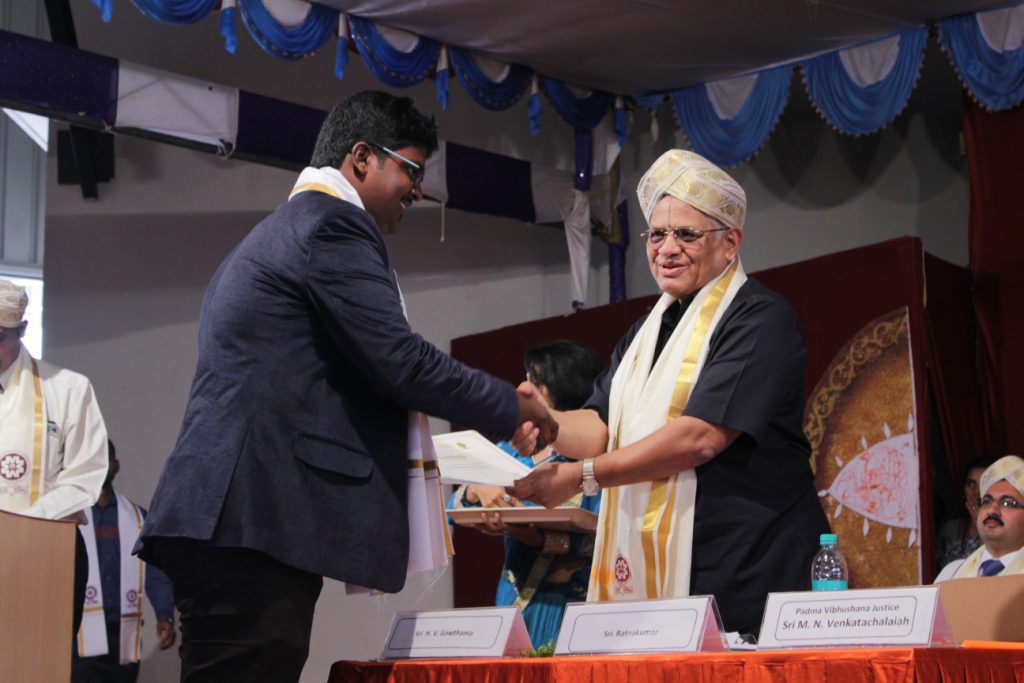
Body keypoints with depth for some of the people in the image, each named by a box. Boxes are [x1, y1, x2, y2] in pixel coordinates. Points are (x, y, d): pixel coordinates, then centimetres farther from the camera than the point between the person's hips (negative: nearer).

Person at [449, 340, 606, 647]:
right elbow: (454, 509, 7)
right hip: (515, 595, 5)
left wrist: (538, 538, -28)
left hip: (569, 601, -5)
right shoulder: (511, 447, 13)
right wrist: (478, 490, -15)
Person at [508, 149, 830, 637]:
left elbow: (700, 437, -19)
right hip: (651, 569, 7)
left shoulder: (759, 319, -8)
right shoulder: (648, 331, 18)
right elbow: (601, 426, 10)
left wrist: (581, 476, -19)